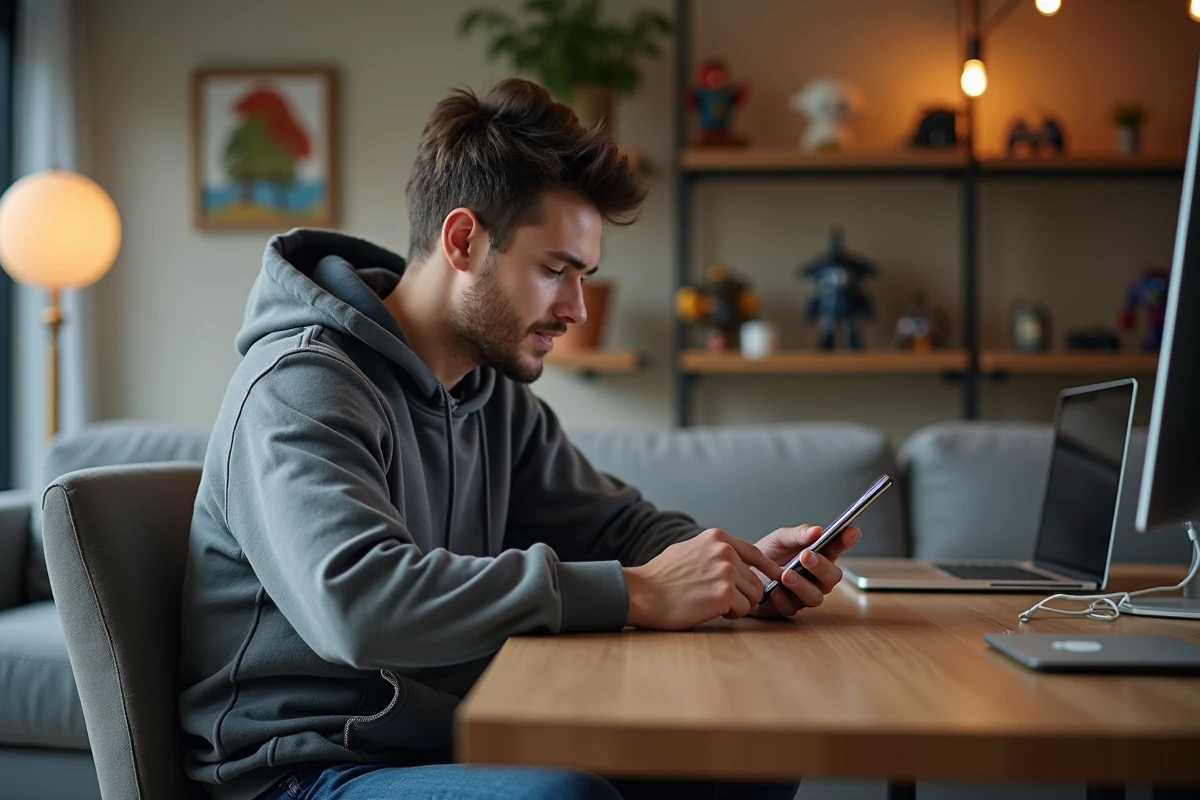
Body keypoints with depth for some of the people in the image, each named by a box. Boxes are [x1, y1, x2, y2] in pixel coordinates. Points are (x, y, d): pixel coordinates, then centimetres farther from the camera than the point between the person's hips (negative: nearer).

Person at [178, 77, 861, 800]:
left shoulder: (498, 395, 9)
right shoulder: (300, 387, -17)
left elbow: (616, 523, 15)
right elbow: (355, 599, -33)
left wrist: (743, 565, -7)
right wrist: (636, 592, -31)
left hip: (455, 741, 8)